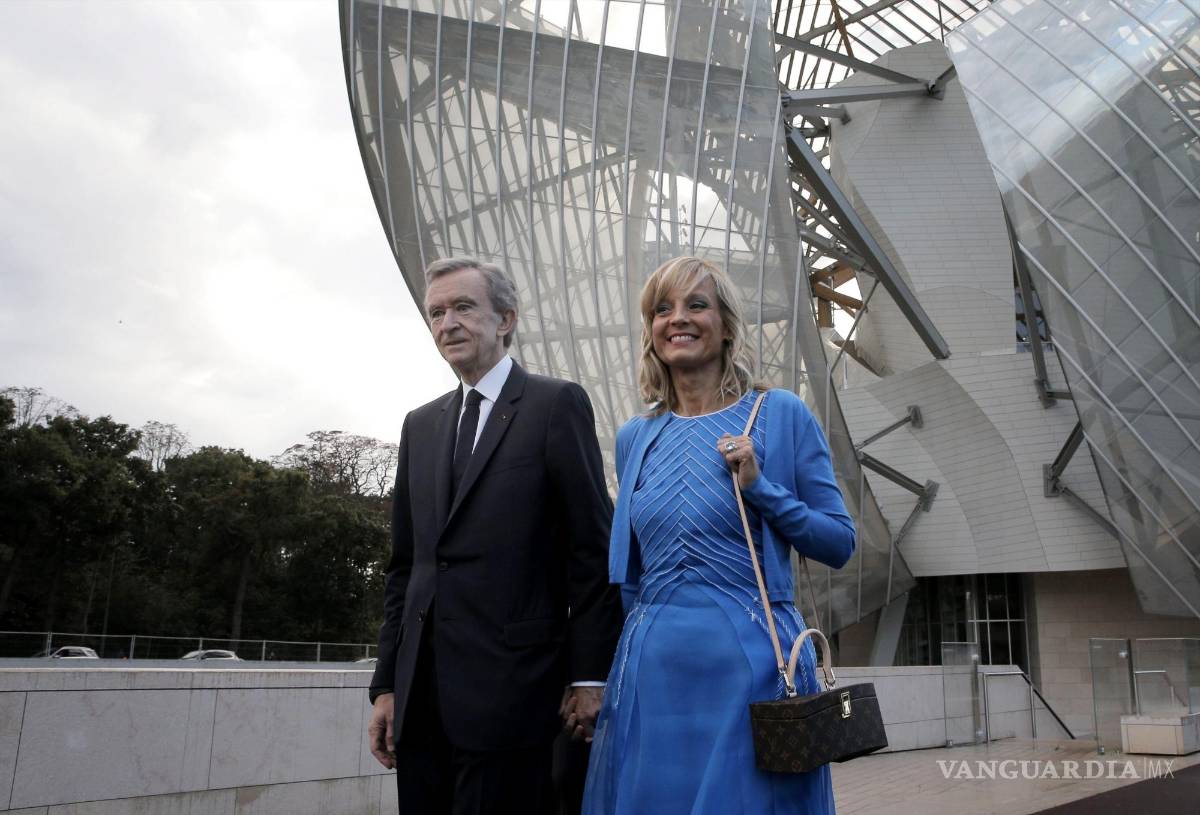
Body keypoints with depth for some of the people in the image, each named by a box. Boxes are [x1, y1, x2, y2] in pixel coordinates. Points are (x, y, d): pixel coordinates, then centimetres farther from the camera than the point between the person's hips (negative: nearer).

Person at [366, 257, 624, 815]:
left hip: (509, 690, -5)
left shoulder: (556, 403, -2)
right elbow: (404, 565, 15)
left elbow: (593, 548, -5)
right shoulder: (420, 425, 15)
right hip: (421, 696, 6)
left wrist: (590, 675, -8)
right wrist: (387, 684, 11)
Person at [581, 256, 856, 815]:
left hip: (753, 662, -3)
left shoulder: (779, 414, -1)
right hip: (653, 665, 3)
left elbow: (840, 544, 1)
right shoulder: (634, 437, 9)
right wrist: (600, 679, 18)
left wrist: (760, 486, -13)